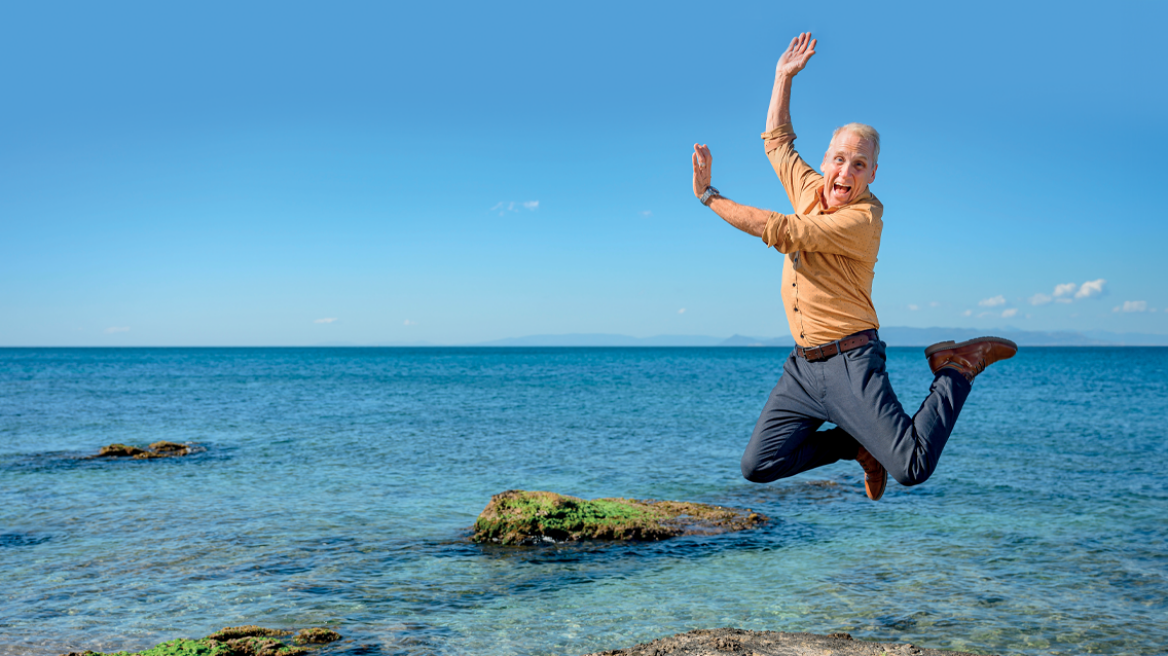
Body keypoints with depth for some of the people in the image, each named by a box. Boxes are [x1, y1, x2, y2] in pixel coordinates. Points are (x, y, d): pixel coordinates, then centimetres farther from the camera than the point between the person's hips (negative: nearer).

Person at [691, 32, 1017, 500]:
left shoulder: (864, 218, -14)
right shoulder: (810, 188, 9)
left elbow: (780, 230, -21)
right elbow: (776, 141, 27)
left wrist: (709, 196, -14)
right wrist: (784, 75, 23)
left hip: (849, 361, -7)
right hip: (804, 364, 7)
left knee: (912, 468, -15)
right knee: (758, 466, -1)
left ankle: (958, 366, 10)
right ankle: (860, 444, 19)